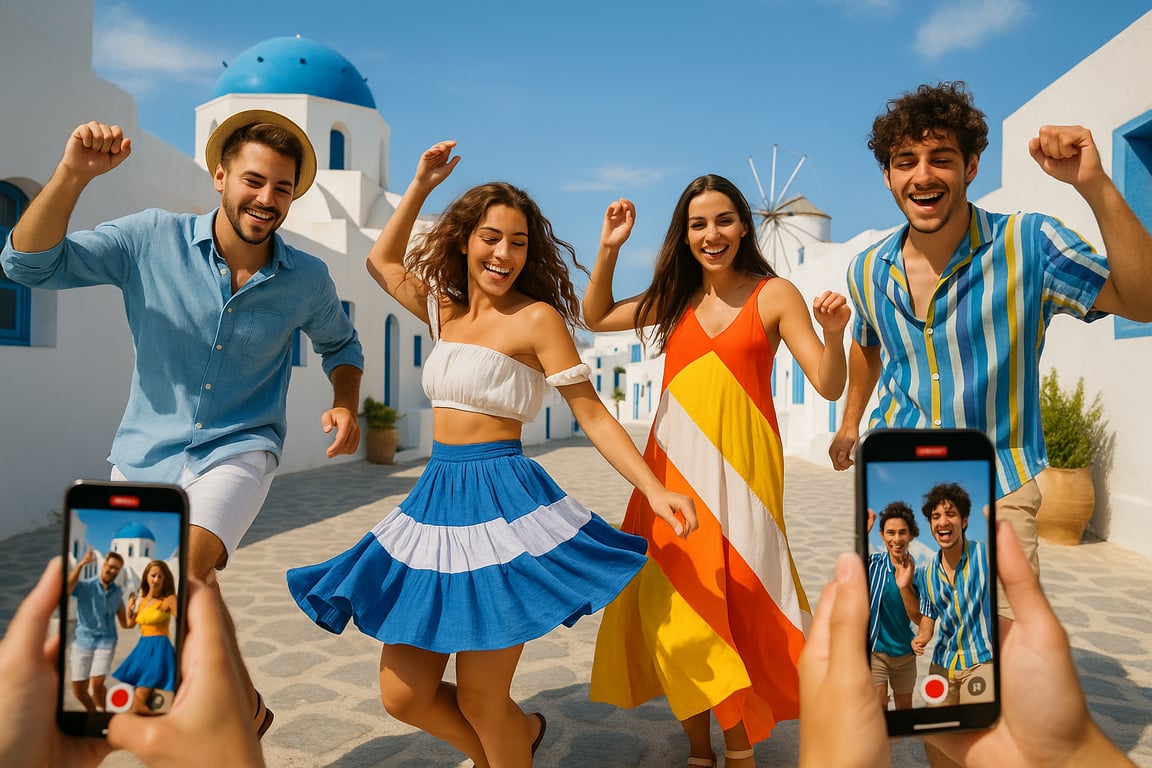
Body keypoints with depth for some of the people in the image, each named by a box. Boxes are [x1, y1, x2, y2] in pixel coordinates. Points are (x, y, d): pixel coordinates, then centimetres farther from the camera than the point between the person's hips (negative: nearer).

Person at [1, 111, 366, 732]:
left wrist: (346, 406, -5)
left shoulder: (308, 280, -4)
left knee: (184, 572, -30)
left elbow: (339, 343, 14)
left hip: (238, 452, -2)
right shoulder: (152, 239, -7)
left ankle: (241, 704, -4)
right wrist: (73, 173, -23)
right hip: (144, 457, 3)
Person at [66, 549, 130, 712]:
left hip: (106, 641, 0)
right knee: (78, 689, 6)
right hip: (83, 640, 0)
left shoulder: (117, 592, 6)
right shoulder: (85, 586, -3)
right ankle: (93, 714, 32)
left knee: (96, 684, -15)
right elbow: (66, 589, -28)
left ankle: (101, 713, 10)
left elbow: (124, 623, 10)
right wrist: (81, 564, -29)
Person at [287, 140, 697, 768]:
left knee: (479, 701, 2)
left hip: (501, 503, -7)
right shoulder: (446, 312, 13)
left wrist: (655, 490, -16)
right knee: (404, 696, 9)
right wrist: (419, 186, 22)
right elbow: (382, 262, 28)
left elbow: (593, 415, -6)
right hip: (436, 498, 7)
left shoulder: (537, 317, -6)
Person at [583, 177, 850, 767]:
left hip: (740, 469, -3)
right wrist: (608, 249, 9)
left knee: (734, 603, 0)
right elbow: (597, 318, 21)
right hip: (674, 467, 3)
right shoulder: (676, 299, 11)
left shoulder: (774, 295, 0)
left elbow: (830, 387, -3)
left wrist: (834, 333, -23)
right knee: (677, 608, 3)